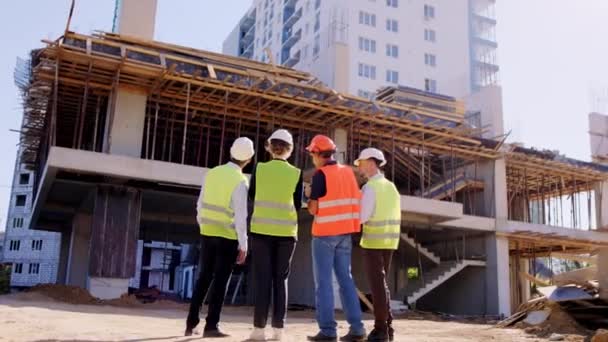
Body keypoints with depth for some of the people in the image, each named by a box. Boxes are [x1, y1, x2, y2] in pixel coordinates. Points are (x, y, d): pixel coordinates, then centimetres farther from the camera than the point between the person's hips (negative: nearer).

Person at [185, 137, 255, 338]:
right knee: (220, 280, 1)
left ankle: (191, 323, 14)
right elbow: (240, 216, -15)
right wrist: (243, 245, -10)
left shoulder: (212, 173, 4)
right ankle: (211, 326, 2)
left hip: (208, 233, 5)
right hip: (228, 237, -5)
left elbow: (201, 205, 8)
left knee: (204, 278, 13)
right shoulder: (240, 181, -13)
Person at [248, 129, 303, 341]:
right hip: (286, 231, 1)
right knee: (281, 279, 8)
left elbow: (252, 196, 11)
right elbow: (297, 205, 6)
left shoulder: (259, 168, -1)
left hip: (262, 229, 0)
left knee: (262, 278, 3)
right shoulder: (296, 173, 0)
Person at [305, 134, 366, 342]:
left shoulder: (321, 174, -10)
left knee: (324, 281, 0)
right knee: (345, 279, 11)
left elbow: (313, 209, -11)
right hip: (345, 232, 6)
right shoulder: (348, 172, 10)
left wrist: (309, 195, 8)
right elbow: (356, 202, 13)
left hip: (325, 233, -6)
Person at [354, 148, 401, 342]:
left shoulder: (370, 187, -12)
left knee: (377, 285, -4)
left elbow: (362, 216, -18)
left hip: (373, 241, -8)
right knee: (381, 283, 13)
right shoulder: (391, 187, 13)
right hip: (389, 241, 8)